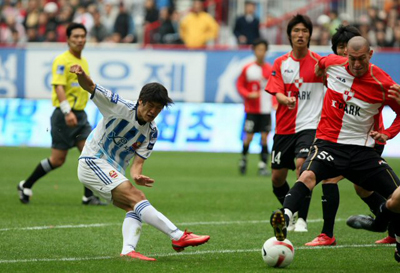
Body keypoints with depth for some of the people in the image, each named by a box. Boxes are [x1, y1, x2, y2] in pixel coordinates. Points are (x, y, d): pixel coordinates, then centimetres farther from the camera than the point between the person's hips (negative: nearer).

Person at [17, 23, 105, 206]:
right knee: (57, 160, -2)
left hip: (80, 115, 8)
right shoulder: (62, 61, -12)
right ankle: (26, 186, 15)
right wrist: (67, 112, -34)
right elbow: (58, 86, -23)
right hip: (64, 115, -8)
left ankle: (89, 196, -3)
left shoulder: (83, 62, 15)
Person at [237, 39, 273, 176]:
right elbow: (240, 85, 5)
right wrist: (248, 94, -12)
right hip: (252, 109, -1)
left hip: (266, 109, 1)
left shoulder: (270, 69, 3)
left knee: (264, 137, -4)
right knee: (249, 137, -3)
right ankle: (243, 158, 23)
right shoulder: (248, 69, -2)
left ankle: (262, 166, 1)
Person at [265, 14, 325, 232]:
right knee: (277, 178, 7)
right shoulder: (280, 63, 4)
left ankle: (302, 218, -18)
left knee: (302, 164, -26)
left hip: (309, 126, -4)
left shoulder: (319, 63, -2)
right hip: (284, 128, 4)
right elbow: (277, 93, -5)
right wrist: (286, 100, -27)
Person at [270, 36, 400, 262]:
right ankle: (284, 219, -52)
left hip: (362, 148, 0)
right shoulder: (333, 64, -2)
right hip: (329, 142, 0)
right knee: (308, 175, -32)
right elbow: (319, 64, 25)